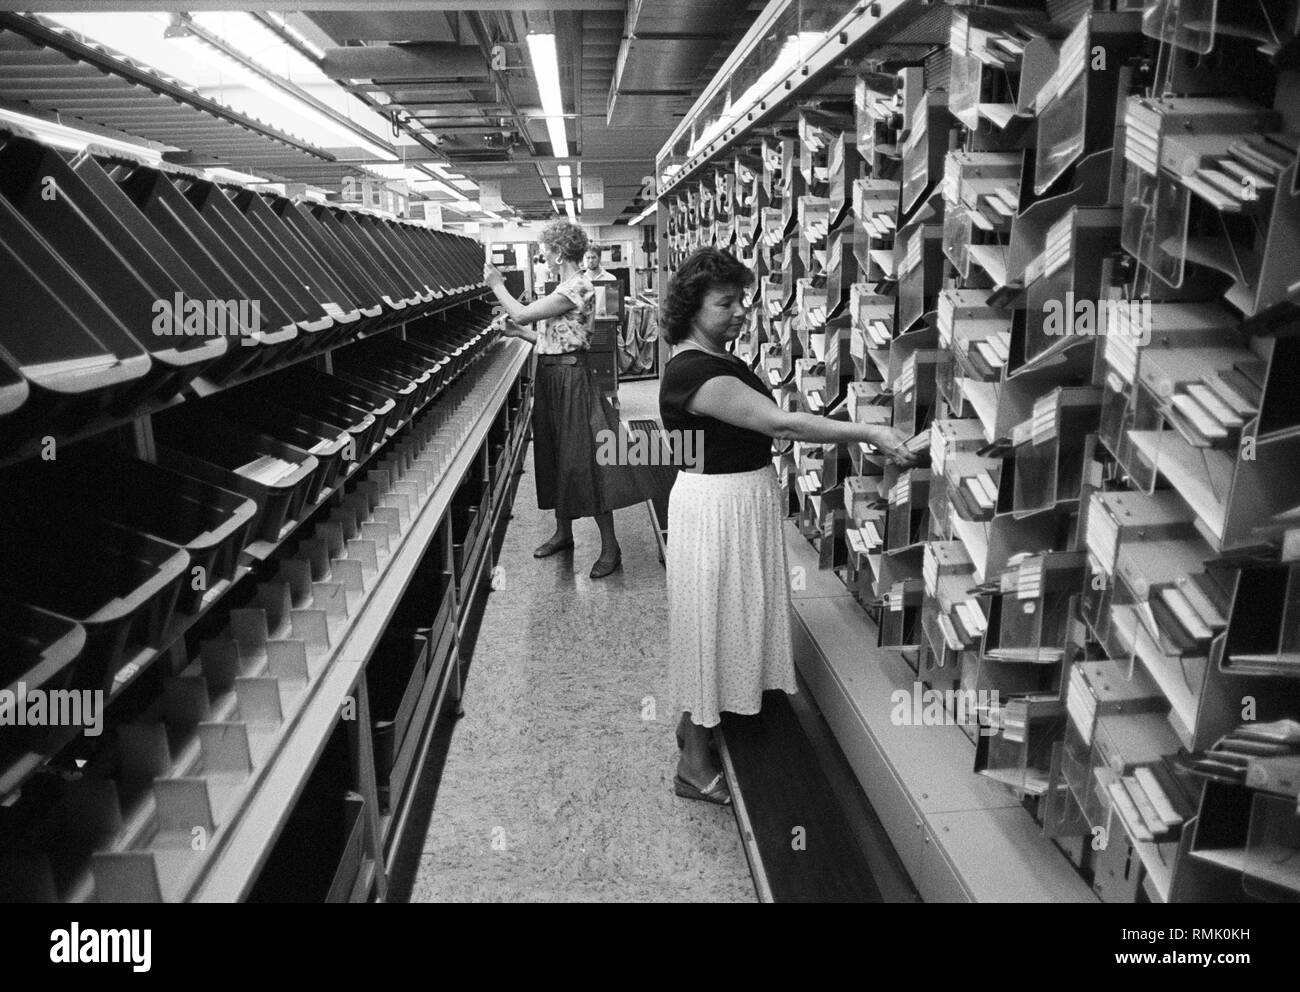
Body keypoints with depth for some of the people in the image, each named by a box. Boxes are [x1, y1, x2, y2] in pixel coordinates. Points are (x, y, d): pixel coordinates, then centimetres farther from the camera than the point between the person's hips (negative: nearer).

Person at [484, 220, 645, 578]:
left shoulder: (577, 288, -17)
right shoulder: (567, 286, 13)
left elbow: (522, 313, -18)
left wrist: (497, 285, -4)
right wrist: (520, 333, 12)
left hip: (570, 378, -10)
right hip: (553, 378, 10)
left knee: (584, 461, -6)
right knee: (557, 458, 16)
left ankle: (610, 547, 2)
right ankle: (563, 532, 30)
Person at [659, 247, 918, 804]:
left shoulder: (716, 360, 11)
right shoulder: (694, 372, -24)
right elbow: (779, 422, -29)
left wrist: (829, 435, 6)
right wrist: (869, 434, -28)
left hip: (744, 499, 10)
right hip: (717, 506, -10)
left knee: (732, 615, 20)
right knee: (711, 622, 0)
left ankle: (693, 721, 39)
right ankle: (695, 765, 15)